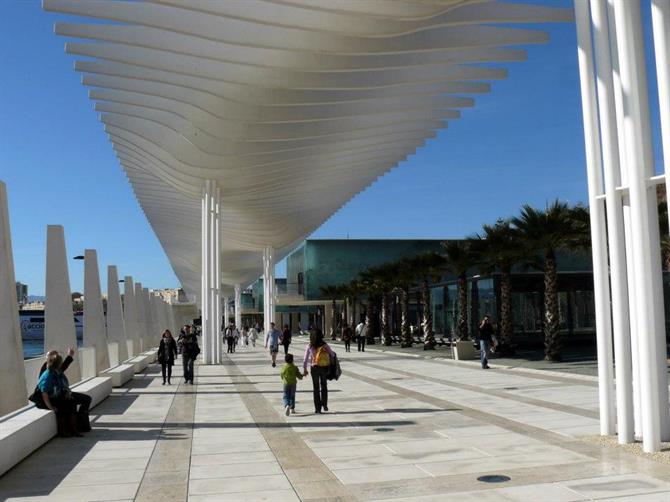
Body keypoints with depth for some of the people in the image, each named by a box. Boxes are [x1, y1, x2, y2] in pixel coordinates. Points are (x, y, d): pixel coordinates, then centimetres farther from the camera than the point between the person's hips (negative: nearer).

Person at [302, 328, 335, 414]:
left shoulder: (309, 346, -7)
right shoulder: (325, 345, -5)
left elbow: (305, 359, -5)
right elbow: (332, 355, -4)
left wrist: (304, 369, 5)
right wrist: (331, 364, 13)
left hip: (314, 368, -1)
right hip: (325, 368, 1)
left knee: (316, 388, 11)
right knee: (324, 386, 20)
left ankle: (317, 408, 11)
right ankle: (324, 404, 16)